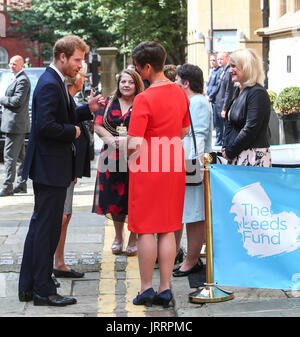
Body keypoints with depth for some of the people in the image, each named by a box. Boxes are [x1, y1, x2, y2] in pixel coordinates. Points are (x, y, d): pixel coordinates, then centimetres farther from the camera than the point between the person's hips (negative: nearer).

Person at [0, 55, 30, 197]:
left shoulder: (22, 80, -14)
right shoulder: (18, 79, 19)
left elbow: (17, 100, -21)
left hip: (15, 123, -11)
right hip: (17, 124, 11)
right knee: (20, 156, 13)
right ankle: (21, 184, 19)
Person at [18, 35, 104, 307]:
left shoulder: (56, 82, 13)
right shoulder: (50, 85, -19)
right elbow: (46, 126, -27)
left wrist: (88, 109, 9)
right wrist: (73, 131, -13)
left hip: (48, 167, 11)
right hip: (50, 167, -11)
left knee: (40, 225, 15)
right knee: (47, 228, -4)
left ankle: (28, 286, 24)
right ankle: (43, 291, 4)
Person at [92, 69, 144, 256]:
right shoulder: (109, 103, 11)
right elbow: (98, 125, 6)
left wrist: (128, 140, -21)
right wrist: (112, 139, -11)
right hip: (112, 156, 3)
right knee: (115, 197, 8)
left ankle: (133, 239, 15)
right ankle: (118, 237, 25)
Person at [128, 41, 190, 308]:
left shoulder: (144, 99, -17)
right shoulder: (180, 93, 4)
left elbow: (135, 143, -20)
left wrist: (131, 153, 0)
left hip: (147, 167, -6)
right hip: (174, 166, 6)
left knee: (146, 230, 3)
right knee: (168, 230, 10)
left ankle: (147, 289, 10)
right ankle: (165, 289, 14)